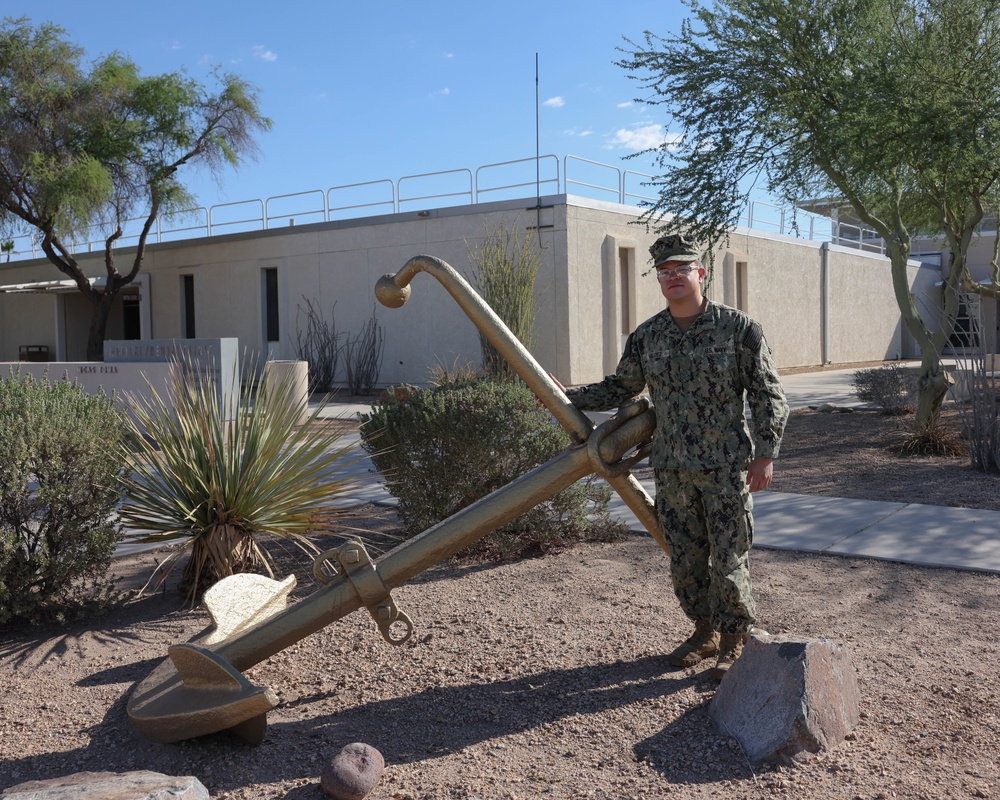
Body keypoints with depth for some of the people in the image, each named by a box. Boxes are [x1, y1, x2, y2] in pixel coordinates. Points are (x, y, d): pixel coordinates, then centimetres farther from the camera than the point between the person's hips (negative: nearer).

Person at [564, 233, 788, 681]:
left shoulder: (738, 328, -5)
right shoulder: (646, 337, 6)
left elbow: (767, 395, -3)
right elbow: (620, 388, 18)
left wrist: (765, 454, -9)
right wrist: (569, 398, 10)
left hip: (727, 467, -4)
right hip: (671, 470, 4)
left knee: (728, 559, 0)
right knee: (685, 560, 11)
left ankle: (734, 644, 17)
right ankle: (705, 632, 29)